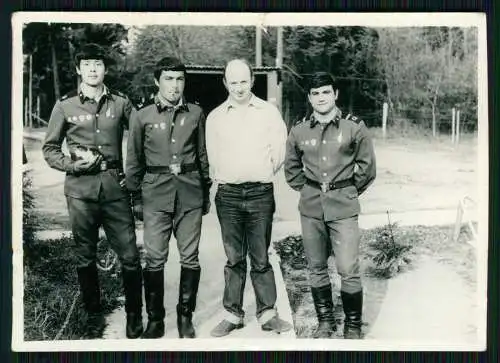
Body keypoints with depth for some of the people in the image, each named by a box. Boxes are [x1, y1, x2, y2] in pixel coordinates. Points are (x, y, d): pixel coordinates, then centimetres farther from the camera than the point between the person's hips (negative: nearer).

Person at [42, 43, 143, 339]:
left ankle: (134, 315, 16)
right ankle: (94, 315, 26)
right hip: (80, 189, 1)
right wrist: (72, 164, -7)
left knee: (130, 256, -2)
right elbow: (50, 148, 9)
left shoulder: (121, 103, 6)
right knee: (85, 257, 10)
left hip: (115, 186, 0)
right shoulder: (65, 106, 5)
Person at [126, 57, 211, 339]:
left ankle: (186, 316, 20)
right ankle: (155, 319, 15)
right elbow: (134, 159, 7)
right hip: (156, 193, -1)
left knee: (190, 258, 5)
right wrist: (136, 197, 5)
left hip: (190, 193, 1)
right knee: (155, 259, 0)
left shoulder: (196, 113, 6)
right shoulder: (142, 115, 2)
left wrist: (206, 191, 12)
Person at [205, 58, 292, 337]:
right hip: (228, 194, 1)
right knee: (234, 258, 8)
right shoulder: (215, 117, 7)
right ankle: (233, 314, 17)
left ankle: (268, 313, 15)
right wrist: (223, 178, 10)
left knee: (261, 258, 5)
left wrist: (263, 175, 9)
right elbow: (213, 156, 12)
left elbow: (279, 152, 4)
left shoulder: (269, 112, 3)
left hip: (260, 193, -1)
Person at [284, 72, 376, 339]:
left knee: (348, 270, -6)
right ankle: (325, 321, 27)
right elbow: (291, 168, 18)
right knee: (316, 269, 10)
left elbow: (367, 166, 6)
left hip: (344, 207, -3)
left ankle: (353, 326, 13)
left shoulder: (354, 127, -2)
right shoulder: (299, 131, 5)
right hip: (311, 208, 3)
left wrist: (350, 192, 7)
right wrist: (306, 190, 12)